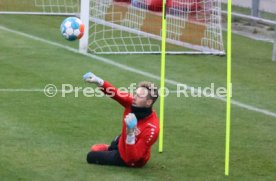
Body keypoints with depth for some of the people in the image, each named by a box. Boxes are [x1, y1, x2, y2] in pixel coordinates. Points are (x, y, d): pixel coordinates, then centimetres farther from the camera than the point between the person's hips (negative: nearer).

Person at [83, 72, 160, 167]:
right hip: (122, 141, 6)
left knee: (91, 156, 9)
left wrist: (130, 133, -52)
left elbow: (132, 158, -40)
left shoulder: (152, 128, -41)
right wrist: (98, 81, -54)